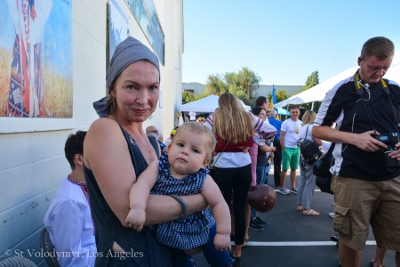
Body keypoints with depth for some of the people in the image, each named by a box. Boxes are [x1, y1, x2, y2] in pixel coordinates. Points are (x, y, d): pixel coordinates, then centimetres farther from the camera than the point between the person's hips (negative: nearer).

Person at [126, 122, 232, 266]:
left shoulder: (203, 180, -24)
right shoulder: (158, 167, -20)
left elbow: (219, 204, -18)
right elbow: (143, 183, -34)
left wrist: (223, 233, -15)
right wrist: (137, 208, -51)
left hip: (201, 228, -1)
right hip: (170, 231, 2)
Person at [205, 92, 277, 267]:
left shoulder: (215, 118, -1)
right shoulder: (248, 117, 7)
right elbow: (272, 131, 12)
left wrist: (211, 149, 10)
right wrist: (251, 141, 13)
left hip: (222, 169, -2)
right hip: (244, 168, 3)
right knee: (240, 209, 11)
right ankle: (237, 253, 24)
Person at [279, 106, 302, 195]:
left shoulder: (301, 123, 7)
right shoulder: (286, 123, -8)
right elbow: (281, 137, -9)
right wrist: (283, 149, -13)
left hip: (297, 148, 5)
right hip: (288, 148, -5)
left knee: (294, 168, 13)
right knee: (285, 169, 1)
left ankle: (293, 187, 24)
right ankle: (282, 188, 11)